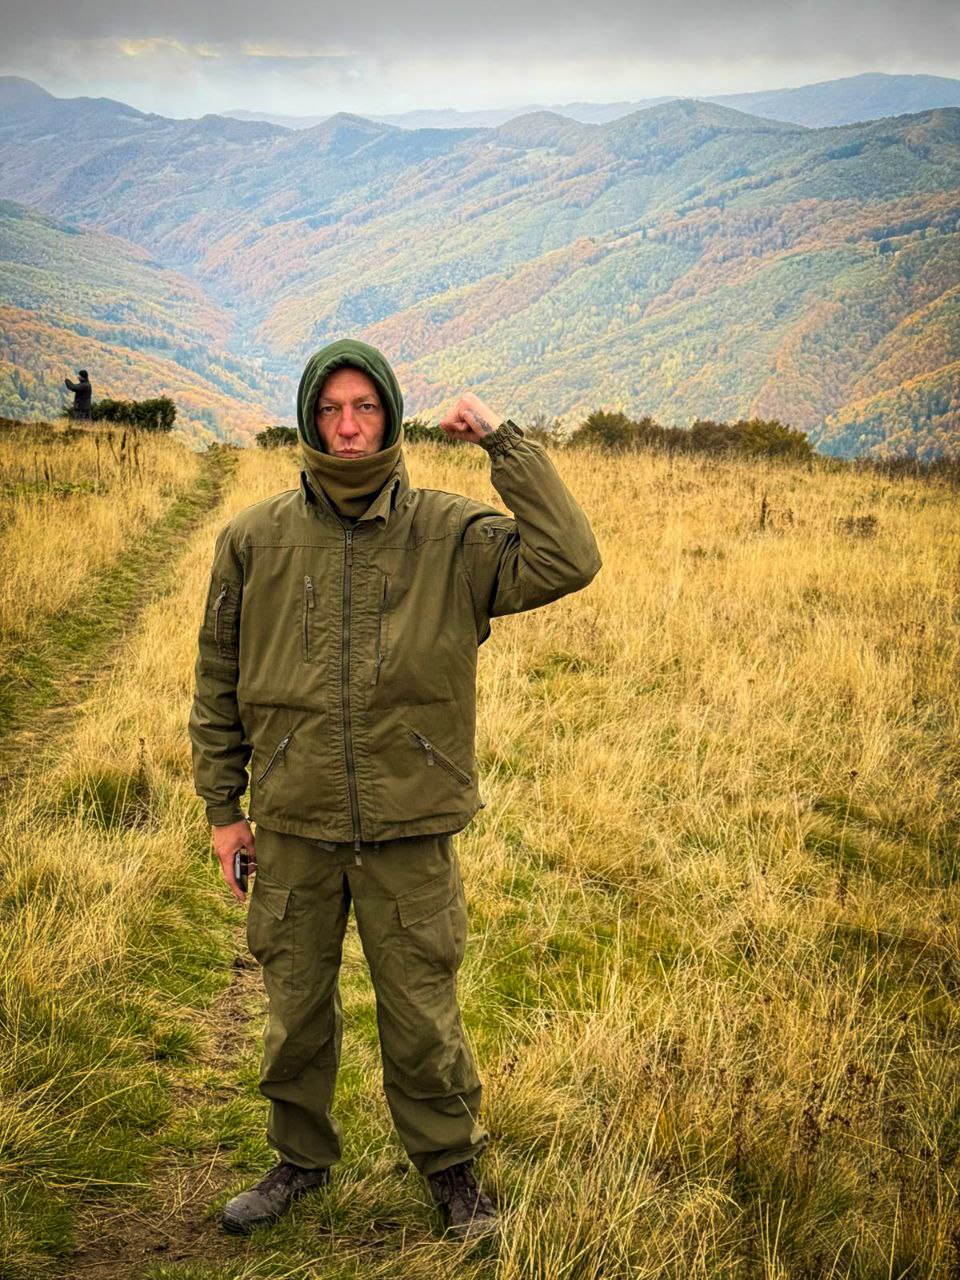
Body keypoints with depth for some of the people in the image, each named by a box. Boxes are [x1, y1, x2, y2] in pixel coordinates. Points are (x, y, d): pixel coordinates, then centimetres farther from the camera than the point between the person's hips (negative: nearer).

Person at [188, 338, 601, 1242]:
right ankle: (301, 1158, 40)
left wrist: (504, 442, -17)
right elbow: (218, 681, 7)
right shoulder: (256, 538, 0)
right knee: (295, 1011, 17)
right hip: (291, 827, 2)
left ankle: (451, 1168, 34)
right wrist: (222, 807, 7)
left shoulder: (448, 533, -5)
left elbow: (566, 562, -19)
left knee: (421, 1016, 10)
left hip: (410, 829, -2)